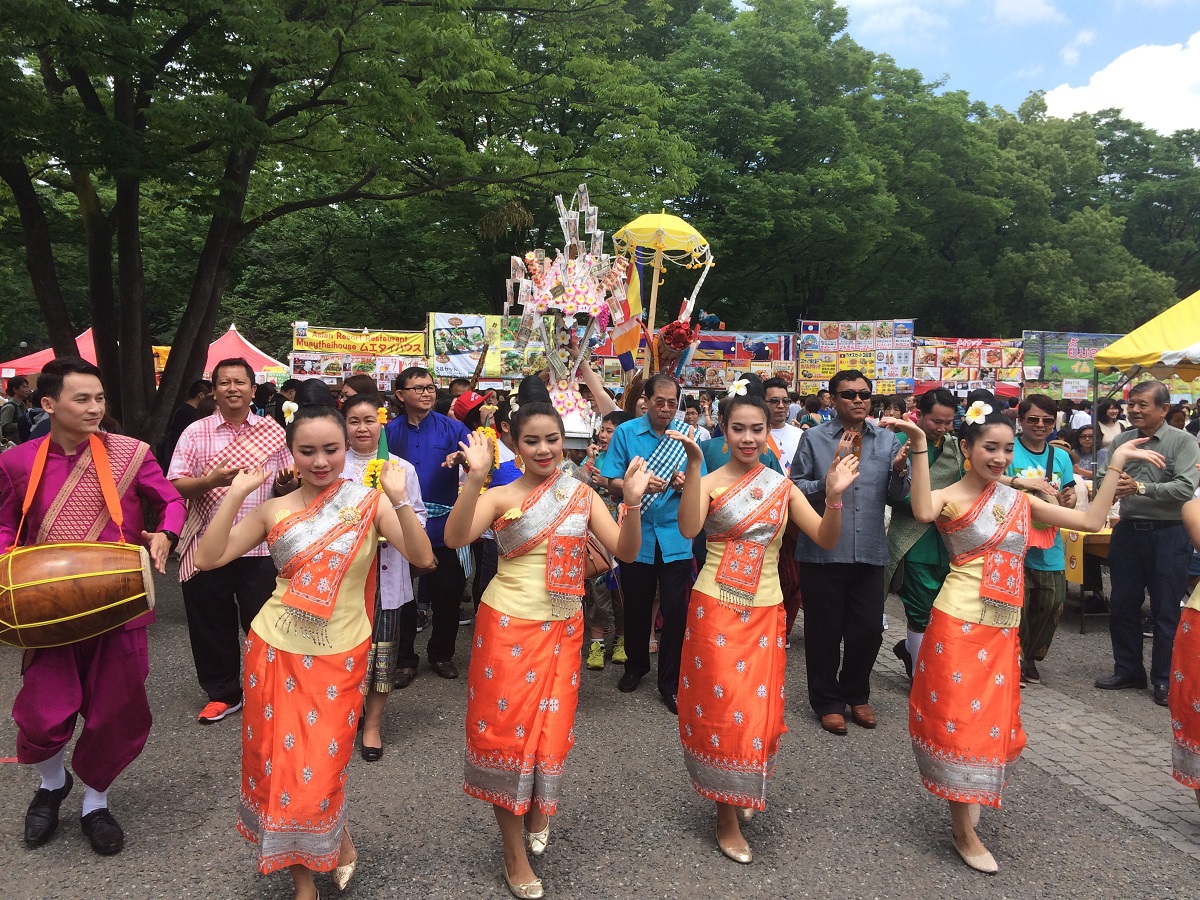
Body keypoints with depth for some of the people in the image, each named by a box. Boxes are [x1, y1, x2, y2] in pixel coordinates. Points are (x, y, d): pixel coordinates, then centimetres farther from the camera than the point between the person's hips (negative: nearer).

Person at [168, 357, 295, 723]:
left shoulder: (274, 432, 6)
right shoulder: (195, 433, 3)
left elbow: (290, 486, 9)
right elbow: (175, 486, -3)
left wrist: (287, 482, -14)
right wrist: (210, 481, -21)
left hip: (261, 547, 0)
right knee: (212, 625, 10)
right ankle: (222, 694, 29)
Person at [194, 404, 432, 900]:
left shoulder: (369, 501, -6)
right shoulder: (274, 510, 0)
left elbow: (422, 558, -15)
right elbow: (208, 559, -5)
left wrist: (399, 499, -27)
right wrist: (235, 496, -12)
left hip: (340, 658, -2)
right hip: (275, 652, 2)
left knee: (319, 768, 2)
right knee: (279, 762, 10)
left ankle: (335, 839, 37)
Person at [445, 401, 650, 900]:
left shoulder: (582, 495, 1)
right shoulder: (500, 497, -7)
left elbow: (626, 551, -6)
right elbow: (455, 538, -24)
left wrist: (633, 501, -22)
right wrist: (475, 478, -34)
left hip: (563, 629, 3)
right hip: (508, 628, -3)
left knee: (551, 727, 12)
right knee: (508, 728, 4)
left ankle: (539, 810, 44)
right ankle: (515, 853, 22)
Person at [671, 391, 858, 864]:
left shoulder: (783, 486, 3)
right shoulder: (709, 483, -8)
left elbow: (826, 540, -4)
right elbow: (688, 529, -27)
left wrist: (834, 497, -21)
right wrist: (694, 465, -33)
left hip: (766, 612, 3)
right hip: (716, 610, -3)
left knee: (758, 708, 11)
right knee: (722, 705, 2)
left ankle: (738, 797, 36)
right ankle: (727, 818, 19)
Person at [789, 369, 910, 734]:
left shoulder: (887, 440, 7)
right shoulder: (814, 438, -2)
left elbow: (897, 496, 5)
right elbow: (795, 488, -6)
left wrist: (899, 471, -15)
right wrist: (829, 482, -21)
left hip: (869, 551, 3)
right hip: (823, 551, -3)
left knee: (869, 630, 10)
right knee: (825, 631, 8)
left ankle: (856, 694, 33)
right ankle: (827, 701, 26)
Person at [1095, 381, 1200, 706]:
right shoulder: (1120, 441, 6)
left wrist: (1140, 488, -26)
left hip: (1168, 534, -5)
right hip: (1128, 531, 5)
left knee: (1166, 611, 5)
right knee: (1122, 605, 12)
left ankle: (1164, 679, 18)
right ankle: (1128, 670, 27)